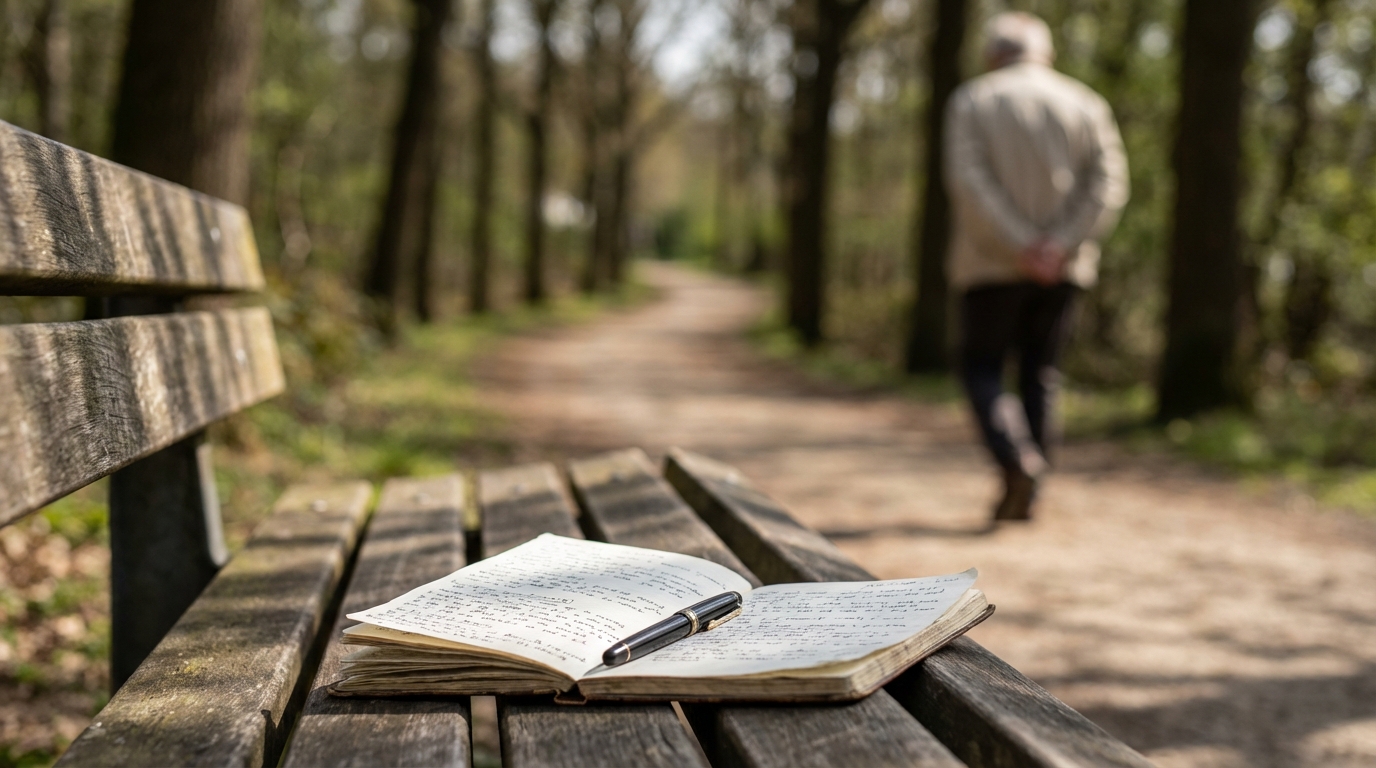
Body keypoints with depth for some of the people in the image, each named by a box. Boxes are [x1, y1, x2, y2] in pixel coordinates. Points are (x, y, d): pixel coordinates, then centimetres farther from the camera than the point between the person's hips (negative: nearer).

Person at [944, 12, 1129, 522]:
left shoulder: (971, 102, -1)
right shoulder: (1086, 104, 6)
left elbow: (969, 183, -14)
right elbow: (1109, 185, -7)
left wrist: (1020, 249, -16)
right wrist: (1061, 247, -14)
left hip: (992, 264, -3)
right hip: (1065, 268, 3)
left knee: (981, 369, 8)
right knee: (1040, 374, 13)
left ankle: (1017, 463, -15)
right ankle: (1025, 497, 11)